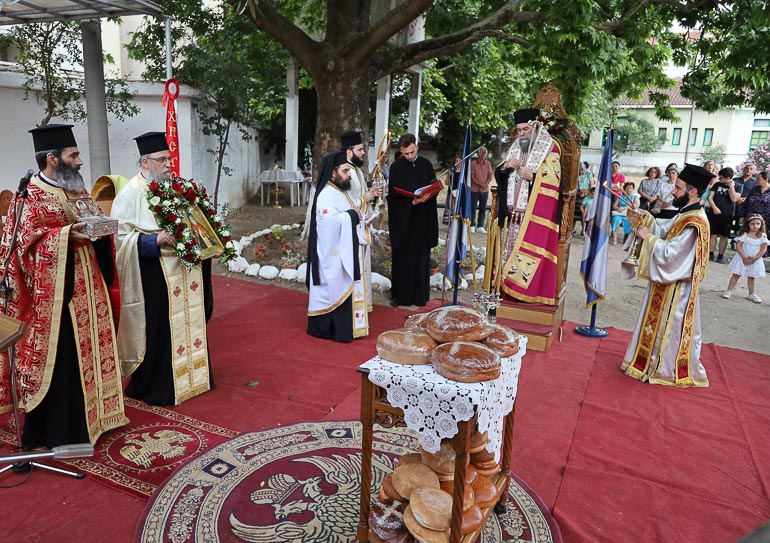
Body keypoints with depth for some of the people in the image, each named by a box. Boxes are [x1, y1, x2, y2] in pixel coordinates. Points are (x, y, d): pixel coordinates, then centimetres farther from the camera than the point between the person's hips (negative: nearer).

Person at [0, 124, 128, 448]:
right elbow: (26, 241, -14)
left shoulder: (77, 191, 15)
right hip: (53, 294, -8)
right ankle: (56, 429, 11)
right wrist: (67, 235, -25)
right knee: (58, 358, -2)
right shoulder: (29, 196, -8)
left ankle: (90, 414, 29)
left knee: (88, 348, 14)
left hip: (86, 289, 8)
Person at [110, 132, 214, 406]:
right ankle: (155, 387, 16)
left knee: (189, 323, 14)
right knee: (157, 330, 1)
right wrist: (155, 240, -25)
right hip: (154, 277, -7)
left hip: (184, 270, 7)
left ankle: (192, 375, 30)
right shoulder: (130, 194, -9)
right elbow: (120, 236, -15)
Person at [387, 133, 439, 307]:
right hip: (402, 219, -2)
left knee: (421, 257, 6)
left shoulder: (426, 164, 5)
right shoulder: (396, 167, -3)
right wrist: (411, 202, -21)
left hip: (423, 220, 2)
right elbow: (393, 194, -6)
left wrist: (427, 196, -14)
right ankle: (400, 294, 12)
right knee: (402, 258, 2)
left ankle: (420, 294, 15)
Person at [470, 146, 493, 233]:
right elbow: (472, 177, -7)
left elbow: (490, 176, 5)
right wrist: (480, 184, -15)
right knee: (473, 208, 0)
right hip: (474, 189, -3)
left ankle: (480, 226, 12)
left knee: (483, 209, 6)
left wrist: (486, 184, -13)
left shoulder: (488, 163, 7)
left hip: (485, 190, 3)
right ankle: (472, 226, 7)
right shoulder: (473, 163, -3)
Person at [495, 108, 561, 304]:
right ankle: (511, 289, 10)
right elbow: (499, 175, 19)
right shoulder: (515, 148, 18)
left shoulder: (550, 148, 0)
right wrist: (505, 166, -3)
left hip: (536, 212, -6)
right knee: (512, 247, 5)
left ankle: (530, 291, -7)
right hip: (515, 211, 6)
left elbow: (554, 179, -6)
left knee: (531, 248, -10)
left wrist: (532, 176, -19)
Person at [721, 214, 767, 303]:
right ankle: (729, 291, 8)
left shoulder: (763, 236, -4)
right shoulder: (744, 234, -8)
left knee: (751, 277, 13)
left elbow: (763, 249, -8)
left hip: (755, 260, 2)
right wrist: (744, 257, -20)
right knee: (736, 275, 3)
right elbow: (738, 247, -11)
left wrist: (754, 258, -16)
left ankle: (752, 294, 23)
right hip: (742, 258, -2)